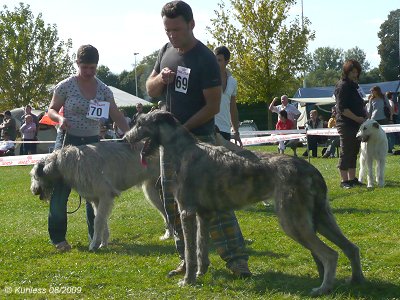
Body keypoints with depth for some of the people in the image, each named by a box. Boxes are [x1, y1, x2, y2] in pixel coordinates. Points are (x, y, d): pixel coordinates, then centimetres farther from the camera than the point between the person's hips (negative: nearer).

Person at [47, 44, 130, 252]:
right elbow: (51, 110, 3)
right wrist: (60, 118, -19)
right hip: (67, 142, -3)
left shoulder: (103, 90, 4)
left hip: (92, 143, 3)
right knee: (60, 190, -4)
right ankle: (58, 238, 4)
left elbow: (117, 116, 6)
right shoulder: (66, 86, -5)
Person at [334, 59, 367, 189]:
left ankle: (352, 178, 20)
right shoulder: (343, 86, -13)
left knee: (354, 152, 13)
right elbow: (342, 108, -19)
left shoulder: (354, 85, 16)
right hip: (346, 124, -9)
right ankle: (344, 180, 0)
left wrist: (364, 114, 11)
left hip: (356, 124, 9)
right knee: (346, 153, -4)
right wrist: (357, 118, -19)